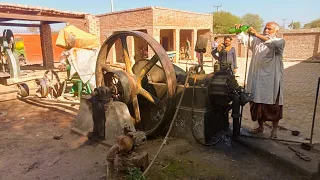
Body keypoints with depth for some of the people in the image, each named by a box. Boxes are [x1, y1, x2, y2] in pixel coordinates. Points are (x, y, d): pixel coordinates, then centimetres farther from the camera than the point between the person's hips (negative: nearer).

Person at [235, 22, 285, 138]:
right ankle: (260, 127, 27)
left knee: (273, 106, 4)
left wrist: (257, 34, -31)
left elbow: (273, 44, -22)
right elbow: (243, 38, 2)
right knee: (257, 104, 11)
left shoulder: (280, 42, 0)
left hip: (272, 80, -4)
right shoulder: (256, 40, 13)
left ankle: (274, 129, 20)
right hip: (257, 79, 4)